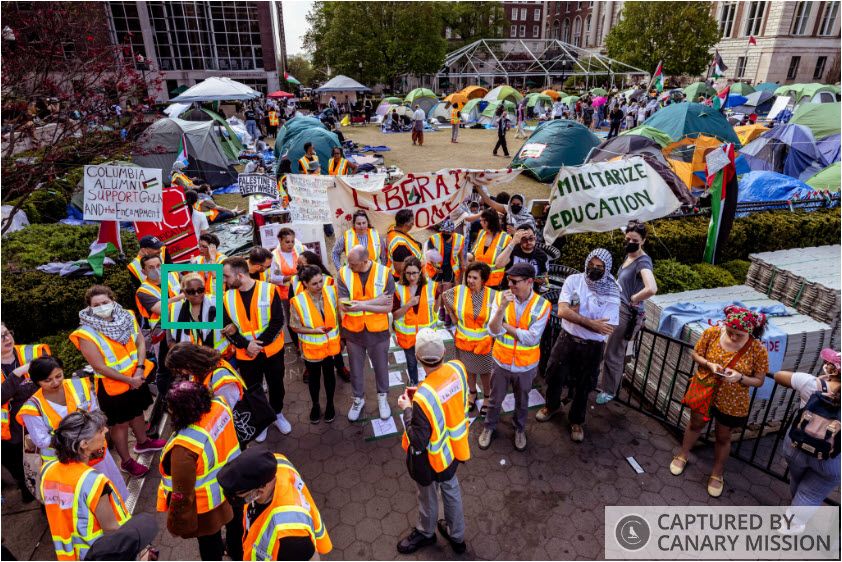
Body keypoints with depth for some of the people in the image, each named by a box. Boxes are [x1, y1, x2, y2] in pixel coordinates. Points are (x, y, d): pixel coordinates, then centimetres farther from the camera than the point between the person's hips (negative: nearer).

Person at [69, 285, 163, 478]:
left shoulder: (126, 317, -7)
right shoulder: (87, 334, -21)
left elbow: (140, 342, -5)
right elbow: (100, 367, -20)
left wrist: (139, 370, -18)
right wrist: (128, 380, -19)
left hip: (137, 378, 5)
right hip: (112, 386, -5)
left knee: (138, 412, 25)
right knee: (120, 423, 10)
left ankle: (142, 442, 50)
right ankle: (126, 462, 28)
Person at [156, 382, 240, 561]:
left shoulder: (184, 447, -41)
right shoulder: (219, 406, -23)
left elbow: (183, 495, -26)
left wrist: (176, 524, -8)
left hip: (206, 503, -7)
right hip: (229, 484, 7)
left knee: (208, 540, 24)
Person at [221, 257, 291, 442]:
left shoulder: (269, 290, -15)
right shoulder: (227, 297, -5)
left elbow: (278, 321, -15)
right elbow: (227, 328, -2)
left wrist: (261, 342, -21)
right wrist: (245, 345, -17)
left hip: (272, 350, -2)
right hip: (245, 354, 2)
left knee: (276, 384, 16)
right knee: (253, 389, 16)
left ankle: (278, 414, 41)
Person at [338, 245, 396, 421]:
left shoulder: (384, 274, -17)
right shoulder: (344, 274, -15)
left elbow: (388, 307, -16)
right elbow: (344, 305, -22)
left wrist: (362, 305, -28)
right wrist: (376, 300, -23)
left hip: (378, 330, -1)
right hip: (353, 331, 1)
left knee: (381, 366, 19)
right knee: (356, 368, 19)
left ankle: (382, 397, 45)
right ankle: (358, 399, 45)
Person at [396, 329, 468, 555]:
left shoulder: (423, 398, -40)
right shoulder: (458, 369, -22)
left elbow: (418, 443, -27)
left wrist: (407, 409, -17)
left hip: (431, 458, -5)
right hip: (454, 447, 6)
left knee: (428, 497, 24)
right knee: (451, 489, 29)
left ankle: (426, 532, 54)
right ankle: (457, 536, 53)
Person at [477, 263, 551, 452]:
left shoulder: (542, 305, -18)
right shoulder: (501, 297, -15)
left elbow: (532, 338, -22)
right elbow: (493, 331, -21)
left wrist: (505, 326, -18)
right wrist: (502, 308, -35)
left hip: (526, 365, 0)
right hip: (501, 362, 1)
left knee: (522, 401, 24)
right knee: (495, 399, 21)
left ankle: (520, 429, 51)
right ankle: (489, 426, 48)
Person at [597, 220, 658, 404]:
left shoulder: (643, 262, -20)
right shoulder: (628, 256, 7)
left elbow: (651, 289, -38)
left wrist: (633, 299, -21)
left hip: (627, 313, -9)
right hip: (615, 308, 9)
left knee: (613, 354, 3)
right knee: (615, 351, 21)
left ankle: (609, 391, 21)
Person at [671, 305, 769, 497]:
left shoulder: (758, 350, -21)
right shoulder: (712, 333, -18)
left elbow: (759, 381, -10)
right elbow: (695, 354, -3)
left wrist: (740, 377, -30)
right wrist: (709, 364, -23)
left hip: (731, 402, -1)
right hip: (704, 390, 1)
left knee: (722, 436, 18)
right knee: (696, 424, 23)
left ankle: (717, 473, 41)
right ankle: (683, 455, 48)